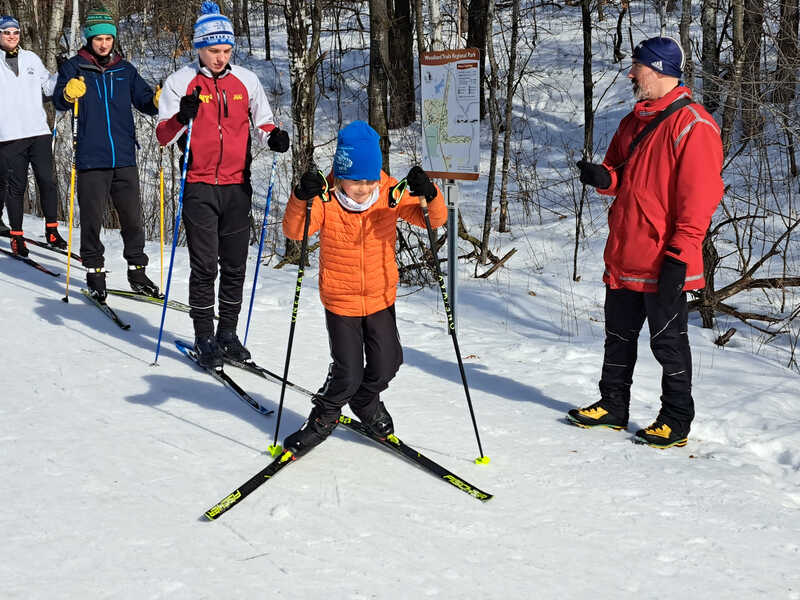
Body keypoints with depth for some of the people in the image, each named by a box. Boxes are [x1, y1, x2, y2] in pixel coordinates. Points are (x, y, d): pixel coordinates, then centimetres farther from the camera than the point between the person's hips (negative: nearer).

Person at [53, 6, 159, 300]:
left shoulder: (125, 69, 12)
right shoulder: (74, 67, 2)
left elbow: (143, 100, 12)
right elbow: (59, 100, -9)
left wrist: (157, 101, -11)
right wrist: (69, 93, -33)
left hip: (124, 160, 3)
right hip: (91, 159, -3)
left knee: (132, 218, 6)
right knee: (92, 220, 2)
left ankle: (137, 271, 18)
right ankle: (94, 271, 15)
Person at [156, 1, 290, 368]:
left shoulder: (246, 81, 6)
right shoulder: (180, 82, -2)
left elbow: (262, 122, 16)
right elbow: (163, 136, -5)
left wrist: (273, 137, -7)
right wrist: (182, 118, -26)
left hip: (237, 187, 3)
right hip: (199, 188, -3)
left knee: (235, 265, 8)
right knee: (205, 265, -3)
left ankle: (228, 333, 20)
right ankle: (204, 339, 7)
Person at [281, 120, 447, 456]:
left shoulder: (390, 195, -10)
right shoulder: (326, 200, -15)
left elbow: (434, 220, -12)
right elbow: (294, 231, -26)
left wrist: (430, 195, -34)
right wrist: (302, 199, -44)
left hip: (381, 298, 3)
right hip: (340, 300, -3)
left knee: (386, 365, 7)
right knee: (348, 375, -5)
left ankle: (365, 403, 41)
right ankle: (324, 417, 25)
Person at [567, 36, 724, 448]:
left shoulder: (692, 126, -13)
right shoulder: (633, 123, 13)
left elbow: (698, 199, -17)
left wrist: (678, 256, -21)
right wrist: (603, 177, -3)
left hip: (663, 264, -8)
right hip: (623, 259, 8)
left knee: (668, 342, 2)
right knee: (619, 337, 16)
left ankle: (676, 421, 13)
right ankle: (613, 406, 28)